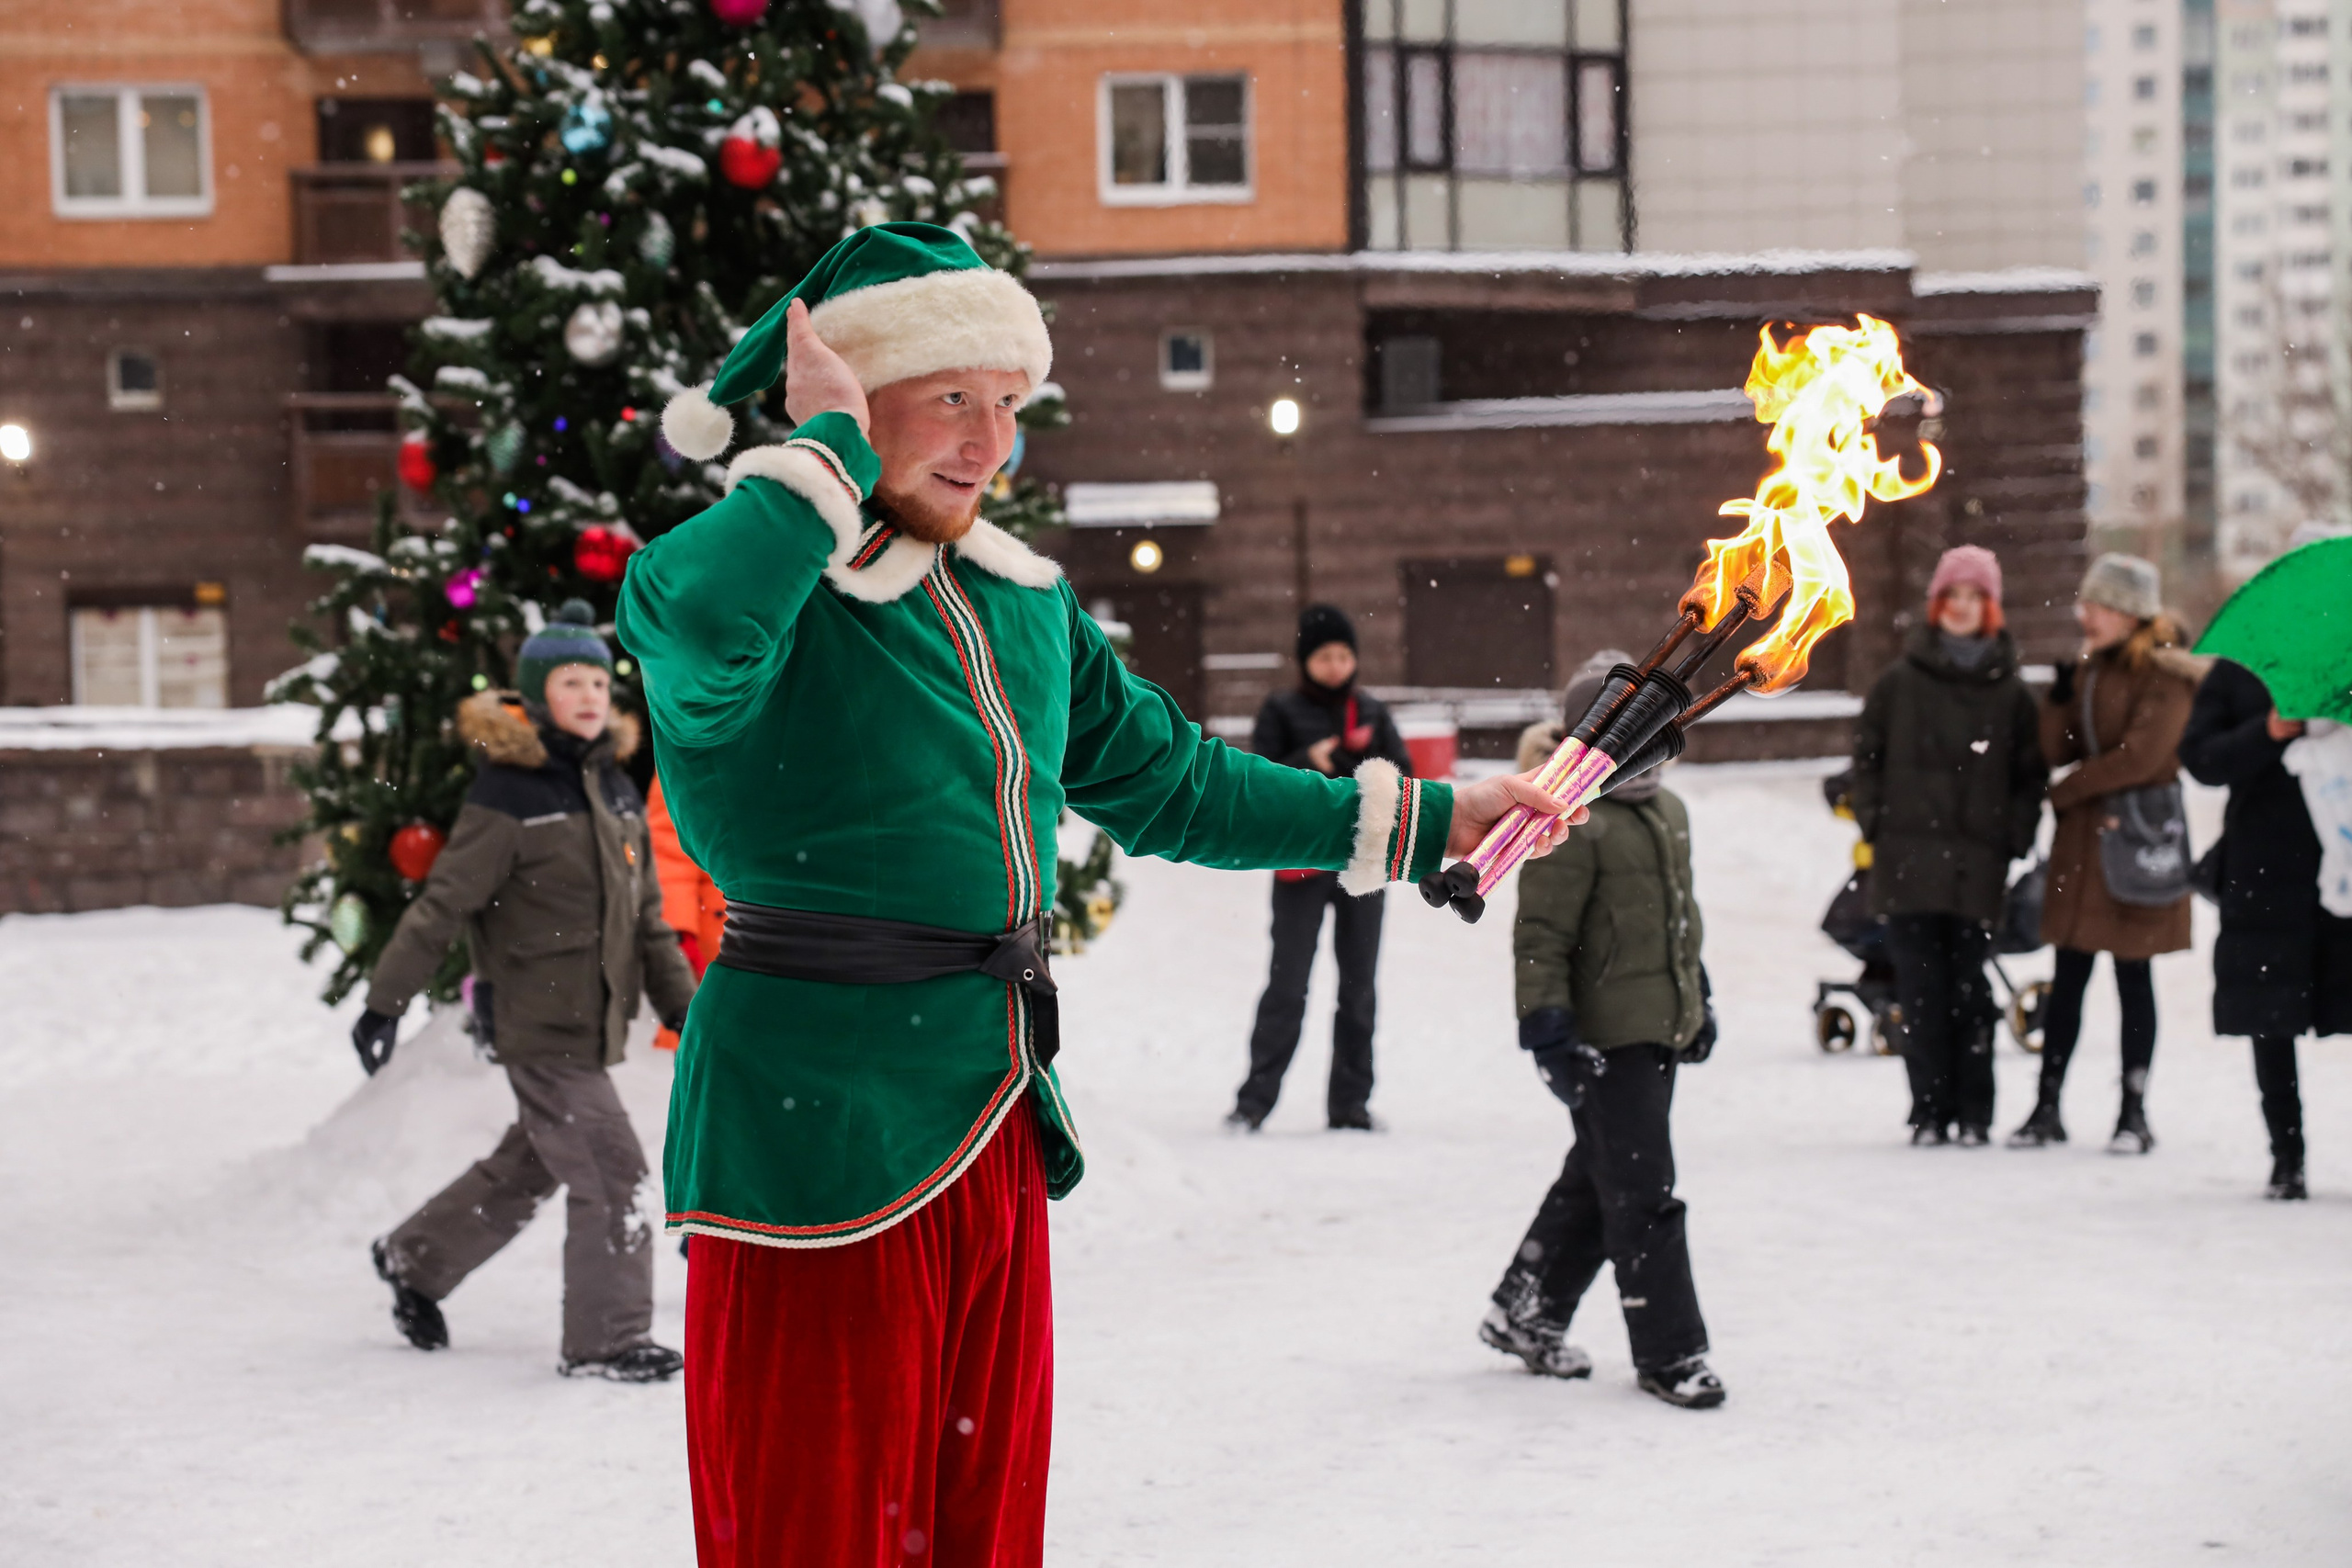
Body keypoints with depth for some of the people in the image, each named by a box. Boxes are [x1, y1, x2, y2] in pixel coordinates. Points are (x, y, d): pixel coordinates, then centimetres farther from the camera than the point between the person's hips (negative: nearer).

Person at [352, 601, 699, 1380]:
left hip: (593, 1024, 8)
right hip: (538, 1024, -8)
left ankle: (414, 1259, 38)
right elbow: (443, 905, -11)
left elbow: (646, 915, 18)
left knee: (529, 1166, 19)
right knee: (611, 1173, -9)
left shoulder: (615, 791, 10)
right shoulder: (508, 795, -12)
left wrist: (682, 1005, 18)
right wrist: (384, 1002, -11)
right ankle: (606, 1339, 2)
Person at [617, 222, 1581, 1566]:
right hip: (817, 1119, -8)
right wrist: (831, 447, -22)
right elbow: (702, 621, -38)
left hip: (998, 1130, 8)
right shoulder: (769, 584, -12)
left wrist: (1423, 822, 24)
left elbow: (1165, 782, 23)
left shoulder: (1025, 601, 13)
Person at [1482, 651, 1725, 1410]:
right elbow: (1541, 935, -17)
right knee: (1642, 1196, -5)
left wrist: (1698, 998, 27)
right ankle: (1667, 1353, 2)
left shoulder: (1667, 811, 14)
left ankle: (1526, 1314, 32)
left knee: (1597, 1180, 18)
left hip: (1661, 1029, 9)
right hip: (1603, 1035, -9)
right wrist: (1546, 1026, -21)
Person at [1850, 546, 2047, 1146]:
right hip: (1908, 863, 0)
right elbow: (1867, 754, 12)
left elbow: (2031, 774, 10)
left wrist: (2013, 838, 0)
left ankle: (1974, 1112, 8)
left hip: (1976, 866, 0)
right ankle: (1931, 1111, 4)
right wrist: (1875, 822, 3)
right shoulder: (1901, 681, 7)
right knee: (1920, 989, -2)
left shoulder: (2009, 692, 7)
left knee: (1969, 989, 0)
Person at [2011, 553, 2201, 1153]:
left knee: (2132, 975, 0)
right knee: (2068, 976, 6)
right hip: (2081, 837, 6)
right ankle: (2047, 1108, 10)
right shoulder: (2088, 667, 14)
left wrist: (2066, 792, -7)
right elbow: (2059, 750, 10)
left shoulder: (2164, 673, -8)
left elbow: (2141, 756, -16)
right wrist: (2061, 696, -7)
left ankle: (2134, 1113, 7)